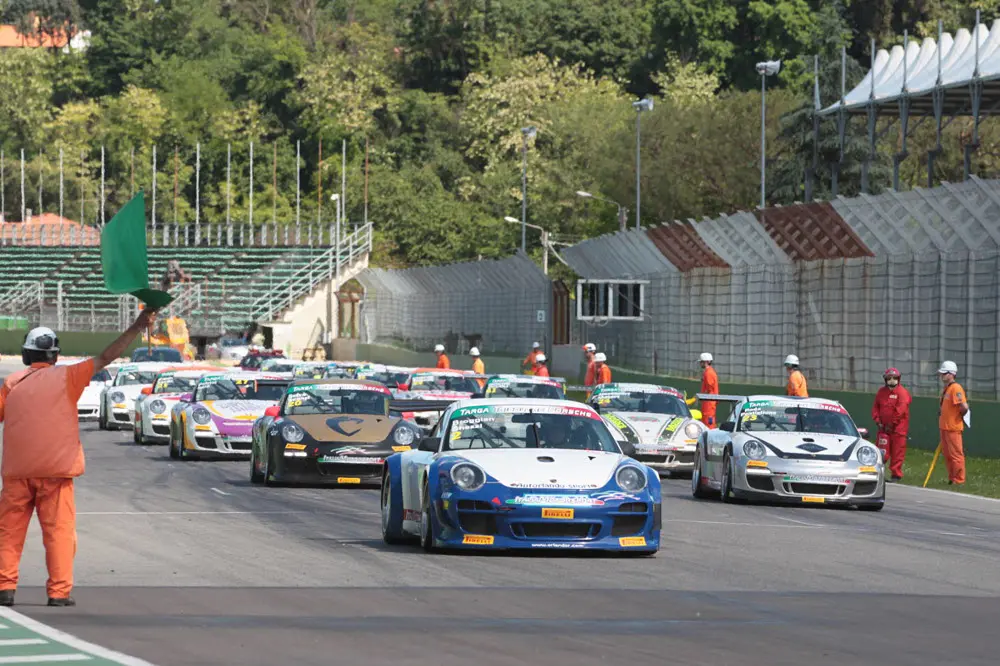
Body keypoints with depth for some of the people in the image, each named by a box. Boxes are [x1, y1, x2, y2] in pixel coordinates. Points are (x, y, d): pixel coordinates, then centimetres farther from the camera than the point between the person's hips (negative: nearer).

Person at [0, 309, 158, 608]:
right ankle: (59, 591, -2)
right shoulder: (66, 377, 0)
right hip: (55, 468, -2)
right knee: (59, 530, 2)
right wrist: (136, 328, -1)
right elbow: (106, 358, -2)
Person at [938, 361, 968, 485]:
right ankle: (952, 479, 25)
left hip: (953, 428, -10)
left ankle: (959, 480, 2)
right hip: (944, 427, 10)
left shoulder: (956, 388, -18)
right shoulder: (946, 389, 14)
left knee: (956, 454, -4)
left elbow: (964, 407, -25)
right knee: (947, 454, 16)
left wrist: (960, 416, -9)